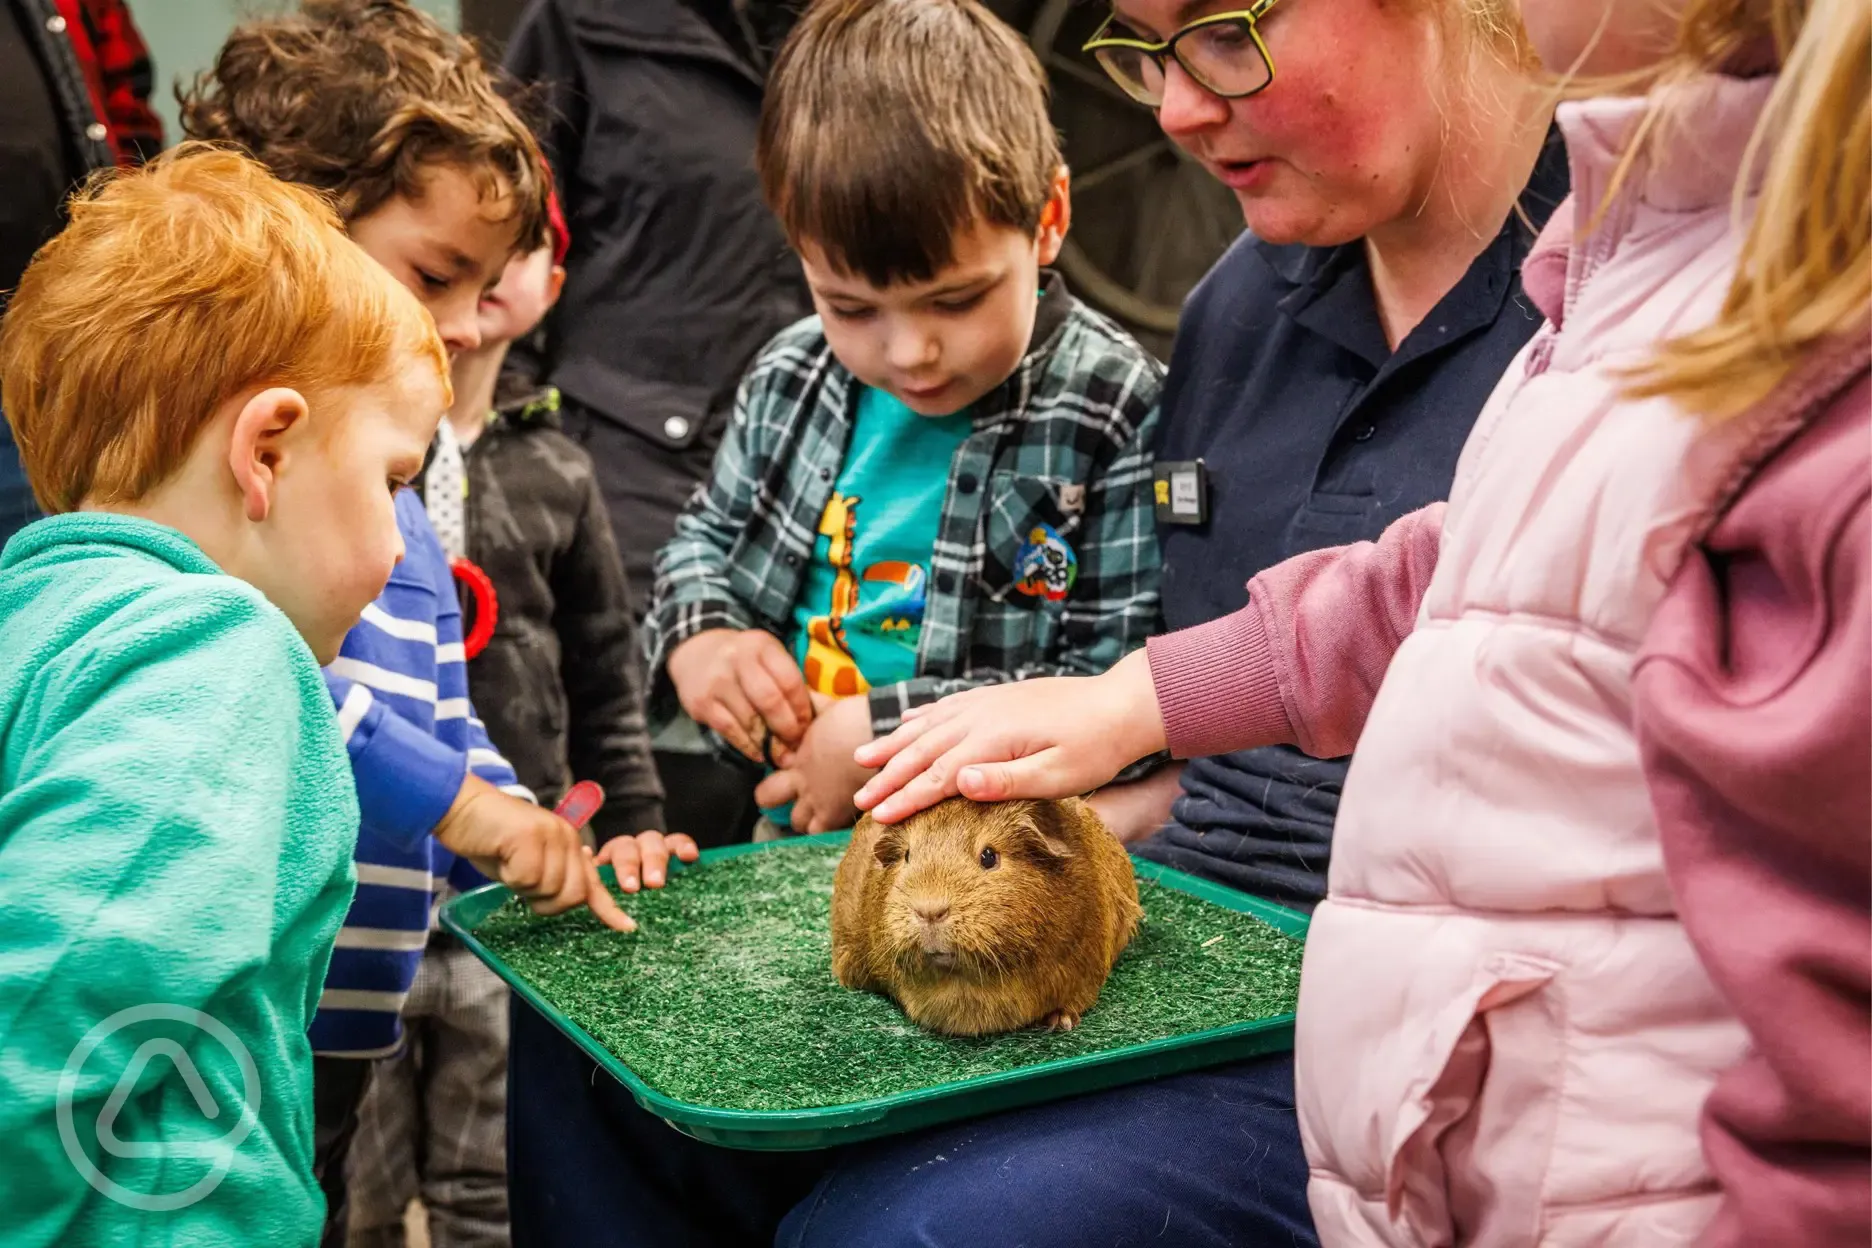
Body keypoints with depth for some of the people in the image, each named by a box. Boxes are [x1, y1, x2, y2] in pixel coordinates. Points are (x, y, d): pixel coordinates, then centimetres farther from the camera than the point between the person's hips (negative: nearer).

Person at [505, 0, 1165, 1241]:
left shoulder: (1116, 413, -12)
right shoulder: (798, 373, 6)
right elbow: (705, 535, 21)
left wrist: (896, 732, -20)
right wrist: (698, 636, -2)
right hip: (791, 857, 6)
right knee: (568, 1013, -4)